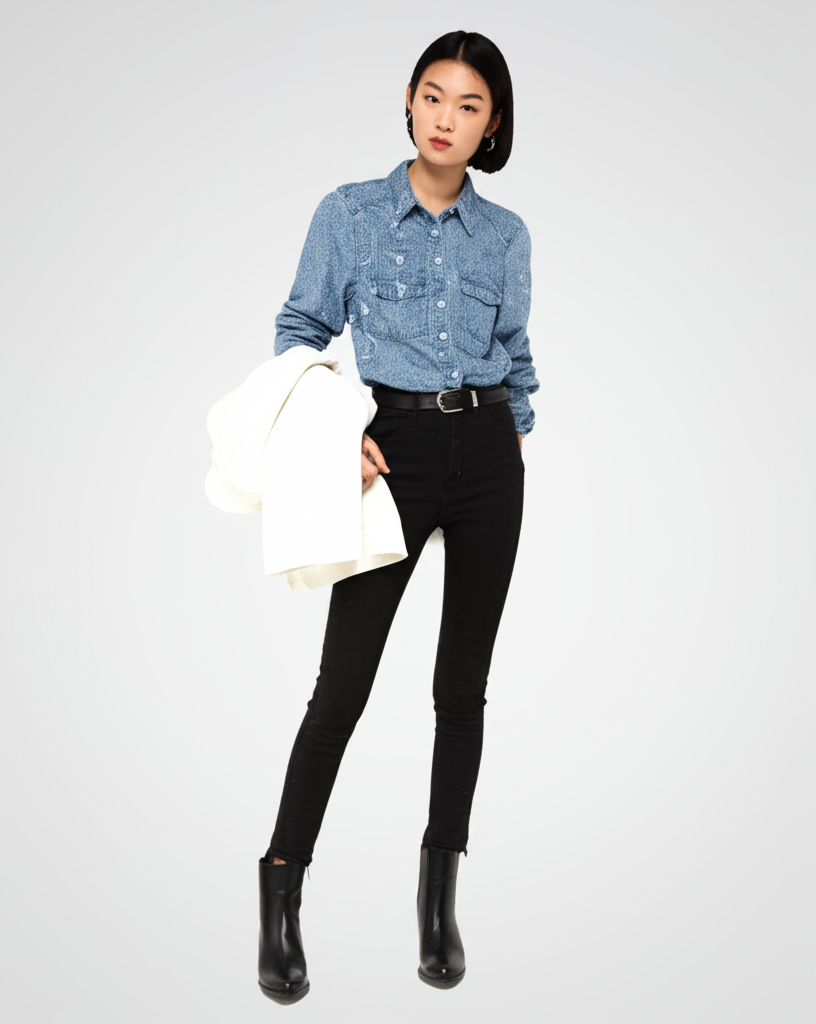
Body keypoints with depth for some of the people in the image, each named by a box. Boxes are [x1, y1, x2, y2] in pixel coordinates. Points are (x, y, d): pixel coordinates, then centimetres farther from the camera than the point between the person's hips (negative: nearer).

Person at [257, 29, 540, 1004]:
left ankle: (439, 890, 22)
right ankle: (280, 894, 9)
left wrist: (512, 439, 14)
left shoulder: (505, 233, 10)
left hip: (488, 452, 3)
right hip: (394, 448, -3)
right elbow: (301, 330, 2)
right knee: (343, 682, -5)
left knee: (463, 683, 7)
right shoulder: (349, 212, 2)